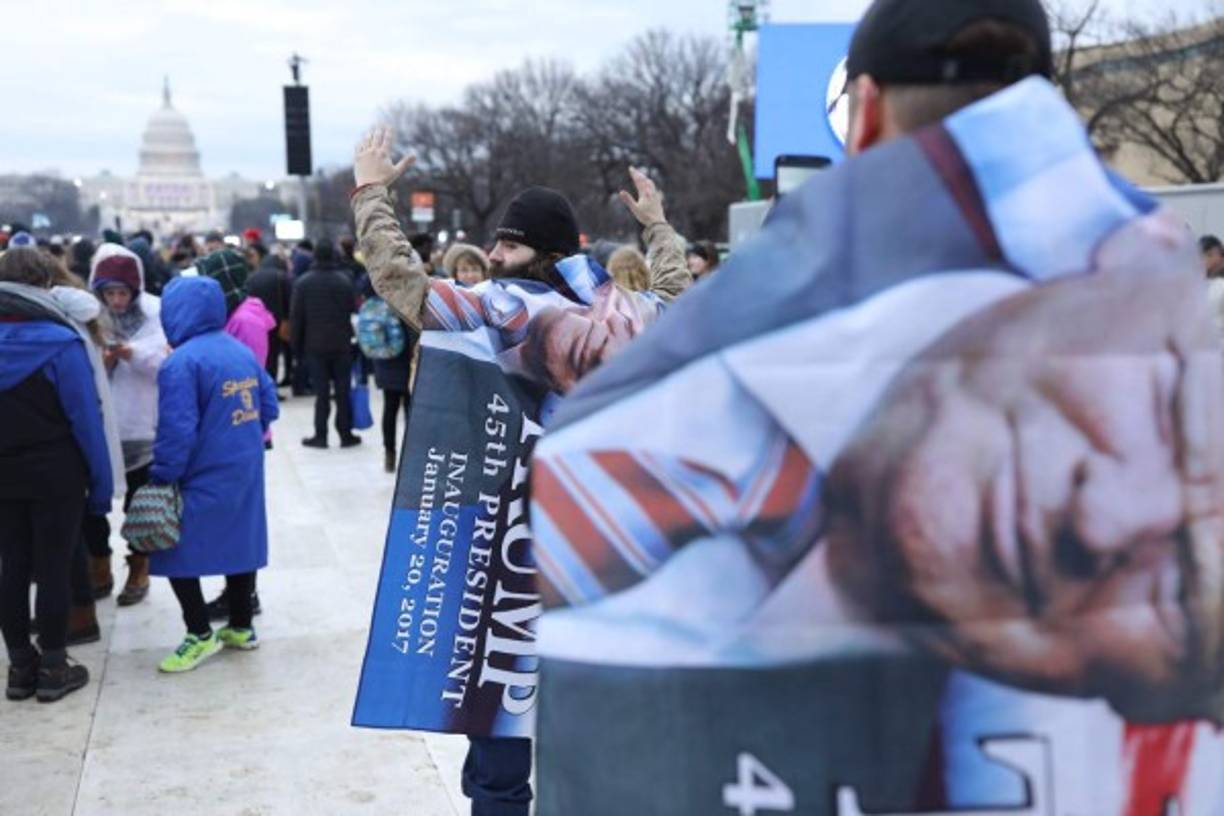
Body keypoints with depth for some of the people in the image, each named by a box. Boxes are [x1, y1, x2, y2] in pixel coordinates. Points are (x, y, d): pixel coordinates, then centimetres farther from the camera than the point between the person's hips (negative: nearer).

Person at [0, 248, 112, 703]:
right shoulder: (60, 343, -15)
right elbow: (86, 419, -15)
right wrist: (101, 483, -9)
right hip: (56, 476, -5)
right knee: (52, 569, 3)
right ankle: (52, 668, 11)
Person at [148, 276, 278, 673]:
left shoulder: (182, 362, -19)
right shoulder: (243, 351, 5)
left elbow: (177, 430, -21)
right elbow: (269, 406, 10)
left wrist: (161, 478, -11)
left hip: (205, 478, -8)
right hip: (246, 471, 8)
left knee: (176, 553, 4)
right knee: (240, 546, 16)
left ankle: (201, 636, 9)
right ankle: (241, 628, 26)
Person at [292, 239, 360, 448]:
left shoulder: (303, 283, -3)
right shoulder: (345, 280, -3)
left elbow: (297, 317, -2)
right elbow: (354, 310, -4)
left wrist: (297, 345, 6)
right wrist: (351, 337, 3)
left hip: (315, 345, 0)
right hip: (342, 344, 0)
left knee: (321, 391, 4)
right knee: (343, 390, 6)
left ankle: (321, 435, 4)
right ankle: (346, 434, 9)